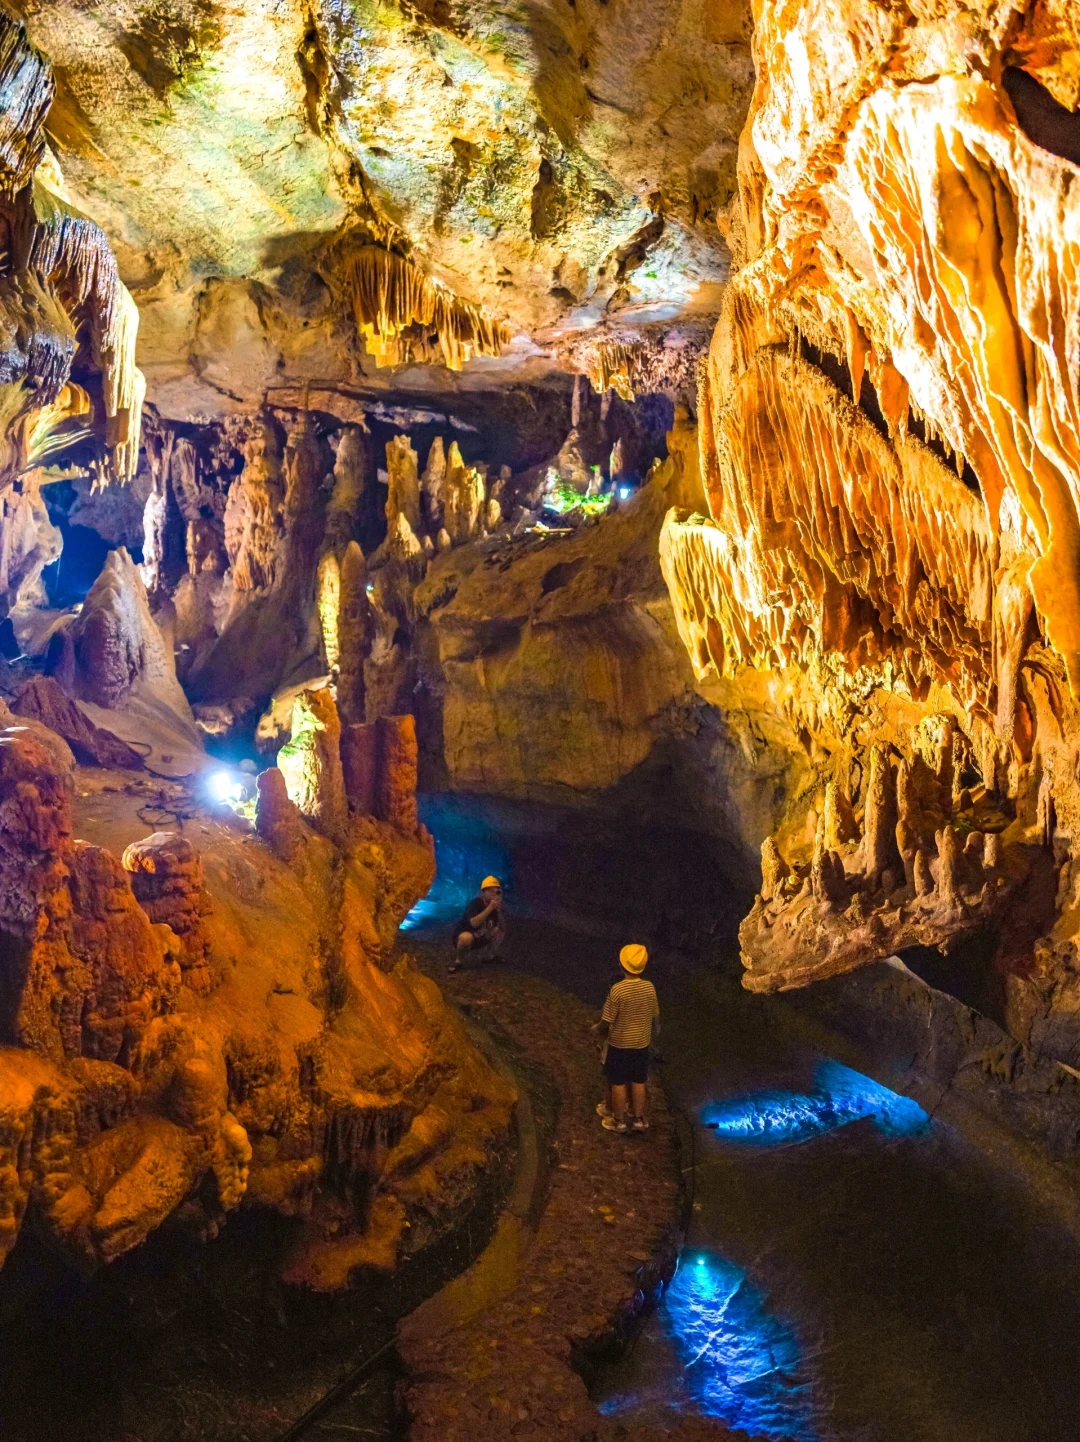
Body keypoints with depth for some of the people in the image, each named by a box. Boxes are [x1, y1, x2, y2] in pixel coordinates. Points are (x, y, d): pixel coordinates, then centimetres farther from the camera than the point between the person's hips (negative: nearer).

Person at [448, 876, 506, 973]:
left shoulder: (496, 906, -6)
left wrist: (499, 910, -19)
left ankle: (487, 955, 12)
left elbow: (501, 928, -5)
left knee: (502, 932, -6)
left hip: (481, 939, 7)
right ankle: (457, 961, -14)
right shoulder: (475, 903, -24)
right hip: (463, 936, -7)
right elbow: (474, 923, -40)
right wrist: (490, 908, -42)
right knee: (467, 937, -40)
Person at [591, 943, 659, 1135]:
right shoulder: (649, 988, -10)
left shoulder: (617, 989, -24)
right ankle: (639, 1119, 28)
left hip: (620, 1044, -4)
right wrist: (654, 1033, 22)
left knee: (618, 1083, 12)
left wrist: (597, 1029, 4)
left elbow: (607, 1022, -18)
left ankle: (619, 1121, 24)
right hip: (641, 1043, 4)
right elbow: (655, 1017, 2)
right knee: (638, 1082, 18)